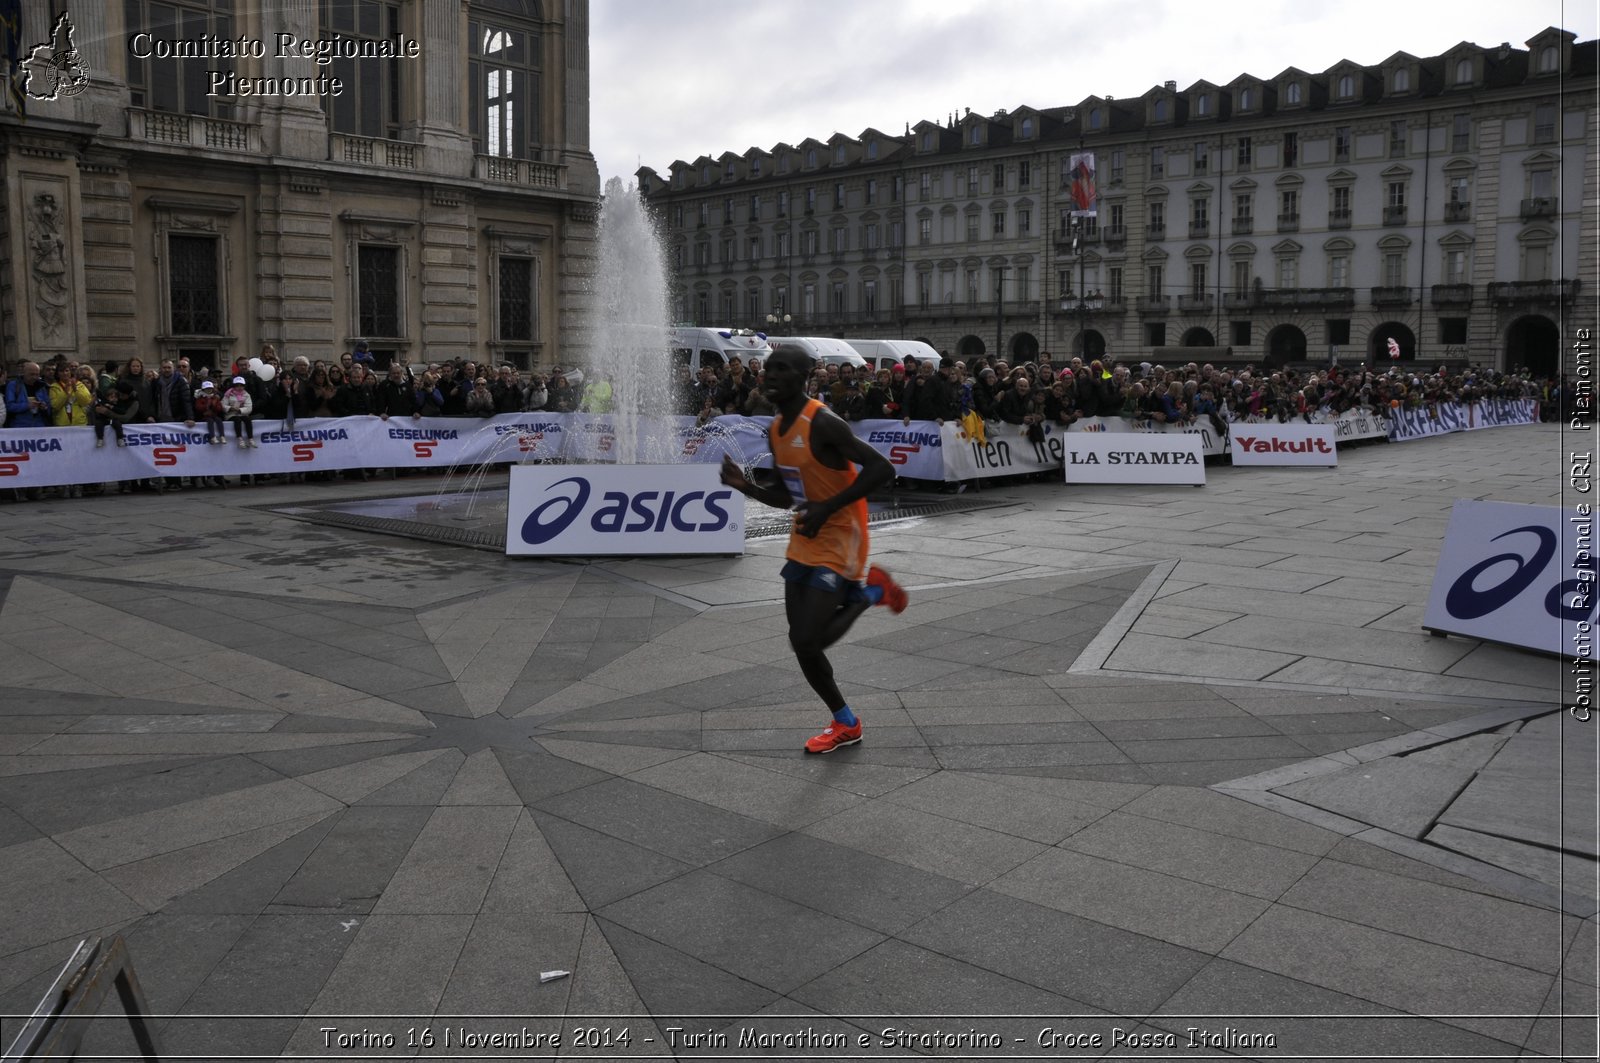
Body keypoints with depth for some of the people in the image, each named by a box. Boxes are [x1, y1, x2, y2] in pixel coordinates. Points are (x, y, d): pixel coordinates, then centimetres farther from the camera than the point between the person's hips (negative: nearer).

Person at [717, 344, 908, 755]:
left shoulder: (823, 424, -21)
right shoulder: (775, 429, 7)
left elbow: (882, 469, -25)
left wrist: (828, 508, -25)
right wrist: (746, 487, -5)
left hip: (838, 540, -8)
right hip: (804, 541, 8)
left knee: (808, 642, -14)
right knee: (801, 642, 7)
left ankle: (868, 590, 10)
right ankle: (845, 724, 25)